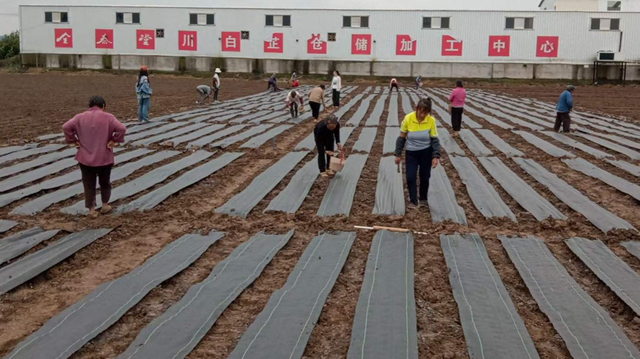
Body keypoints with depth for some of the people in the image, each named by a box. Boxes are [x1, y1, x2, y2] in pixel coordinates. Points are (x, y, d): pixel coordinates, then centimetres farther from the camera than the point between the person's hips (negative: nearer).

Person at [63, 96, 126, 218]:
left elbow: (66, 127, -9)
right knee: (105, 182, 19)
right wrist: (113, 140, -8)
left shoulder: (80, 117, 1)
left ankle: (92, 210, 9)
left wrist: (74, 141, -1)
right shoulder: (108, 117, -5)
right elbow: (121, 128, -18)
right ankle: (105, 205, 27)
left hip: (85, 157, 1)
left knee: (89, 184, 10)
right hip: (104, 157, -1)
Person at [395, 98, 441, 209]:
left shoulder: (431, 120, -15)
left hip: (426, 152, 0)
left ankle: (423, 199, 32)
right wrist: (398, 154, -3)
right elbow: (402, 137, -5)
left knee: (425, 177, 10)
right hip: (411, 152, 0)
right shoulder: (408, 118, -16)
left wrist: (436, 156, -15)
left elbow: (435, 139, -7)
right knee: (410, 177, -6)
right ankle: (413, 202, 9)